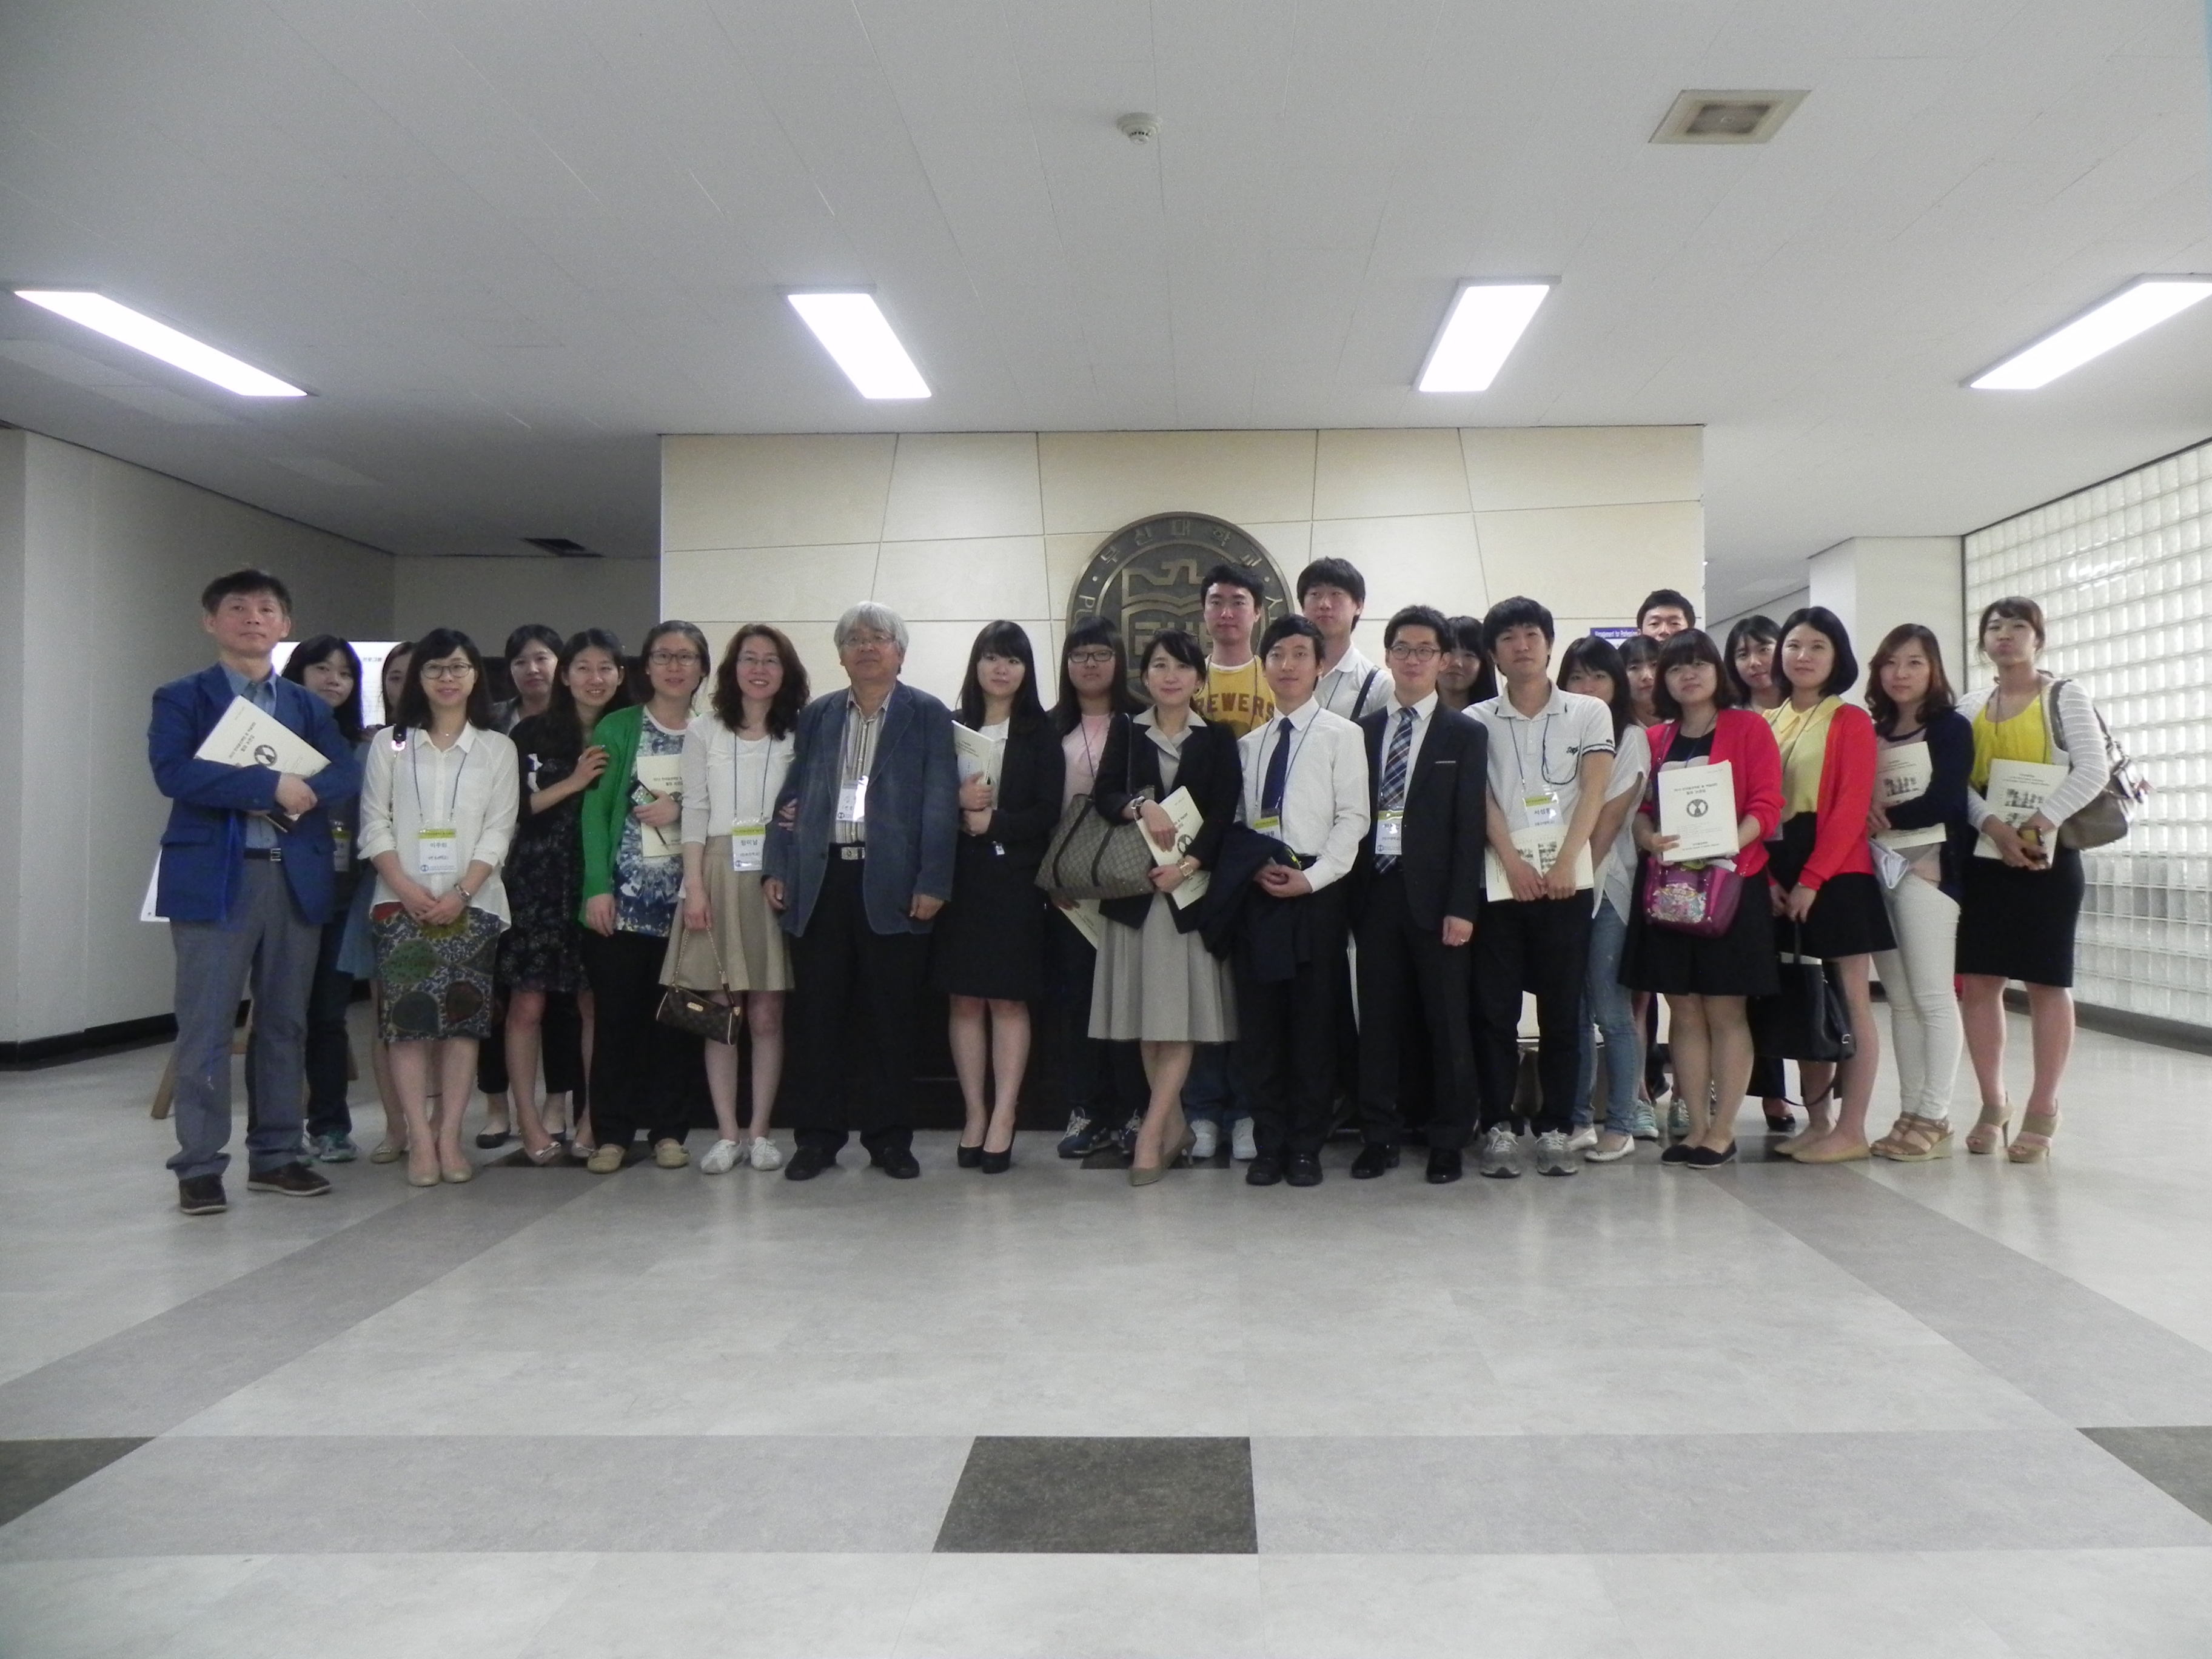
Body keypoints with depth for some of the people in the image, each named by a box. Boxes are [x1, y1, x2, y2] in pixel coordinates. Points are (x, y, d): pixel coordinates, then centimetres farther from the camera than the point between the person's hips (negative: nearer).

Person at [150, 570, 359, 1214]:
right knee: (207, 1026, -2)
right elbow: (174, 773, -14)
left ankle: (276, 1154, 19)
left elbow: (345, 775, 0)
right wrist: (271, 784, -18)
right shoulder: (181, 698, 3)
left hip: (297, 878, 4)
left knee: (286, 1022, 9)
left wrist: (301, 792, -19)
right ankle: (199, 1166, 6)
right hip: (215, 878, -4)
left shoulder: (309, 705, 15)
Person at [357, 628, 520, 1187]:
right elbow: (374, 825, 4)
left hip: (471, 903, 0)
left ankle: (450, 1137, 4)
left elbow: (498, 830, 2)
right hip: (402, 902, 0)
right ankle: (419, 1140, -2)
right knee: (408, 1018, -6)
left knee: (463, 1017, -2)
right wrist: (406, 888, -10)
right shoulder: (389, 744, 10)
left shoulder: (497, 749, 9)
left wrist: (461, 892, -11)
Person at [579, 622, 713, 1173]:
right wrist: (598, 885, -9)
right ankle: (611, 1134, 10)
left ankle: (669, 1130, 15)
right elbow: (594, 809, 0)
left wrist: (681, 811, -11)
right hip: (624, 896, -1)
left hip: (686, 897, 1)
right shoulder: (617, 728, 5)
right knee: (616, 1015, 0)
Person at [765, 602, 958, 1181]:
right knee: (816, 1013, 5)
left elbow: (940, 803, -2)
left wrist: (932, 883, -10)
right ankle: (816, 1136, 15)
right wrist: (777, 868, 3)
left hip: (892, 884, -3)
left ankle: (890, 1138, 15)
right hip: (821, 879, 3)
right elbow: (791, 796, 14)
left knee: (892, 1017, 4)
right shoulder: (817, 716, 15)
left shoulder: (928, 715, 5)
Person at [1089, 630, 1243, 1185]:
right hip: (1133, 884, 2)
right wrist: (1142, 807, -20)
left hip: (1192, 883, -2)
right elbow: (1103, 796, 0)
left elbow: (1223, 813, -2)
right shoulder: (1126, 731, 10)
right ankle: (1175, 1128, 13)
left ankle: (1152, 1133, -5)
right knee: (1145, 1015, 3)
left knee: (1181, 1012, -6)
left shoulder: (1217, 739, 6)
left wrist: (1188, 864, -16)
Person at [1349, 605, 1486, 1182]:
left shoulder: (1465, 735, 4)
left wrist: (1462, 906, -10)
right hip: (1376, 891, 2)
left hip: (1434, 894, -2)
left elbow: (1470, 825, -3)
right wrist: (1351, 893, -2)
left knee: (1447, 1021, 4)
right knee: (1379, 1020, 7)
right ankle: (1380, 1137, 16)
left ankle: (1449, 1141, 14)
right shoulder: (1363, 731, 10)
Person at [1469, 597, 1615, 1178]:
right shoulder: (1477, 721, 8)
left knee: (1563, 1011, 4)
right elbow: (1480, 799, 0)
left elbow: (1593, 791, -1)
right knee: (1495, 1010, 0)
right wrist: (1513, 861, -11)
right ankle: (1498, 1128, 7)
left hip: (1567, 879, 0)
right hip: (1499, 881, 0)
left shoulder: (1589, 713, 8)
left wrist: (1565, 862, -11)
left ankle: (1555, 1129, 11)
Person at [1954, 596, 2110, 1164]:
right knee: (1976, 980, 2)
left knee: (2047, 982, 0)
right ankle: (1992, 1105, 14)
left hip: (2046, 858, -4)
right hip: (1981, 858, 4)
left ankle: (2042, 1113, 8)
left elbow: (2093, 770, -10)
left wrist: (2040, 824, -22)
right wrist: (1993, 826, -18)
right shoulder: (1970, 705, 11)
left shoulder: (2065, 695, 1)